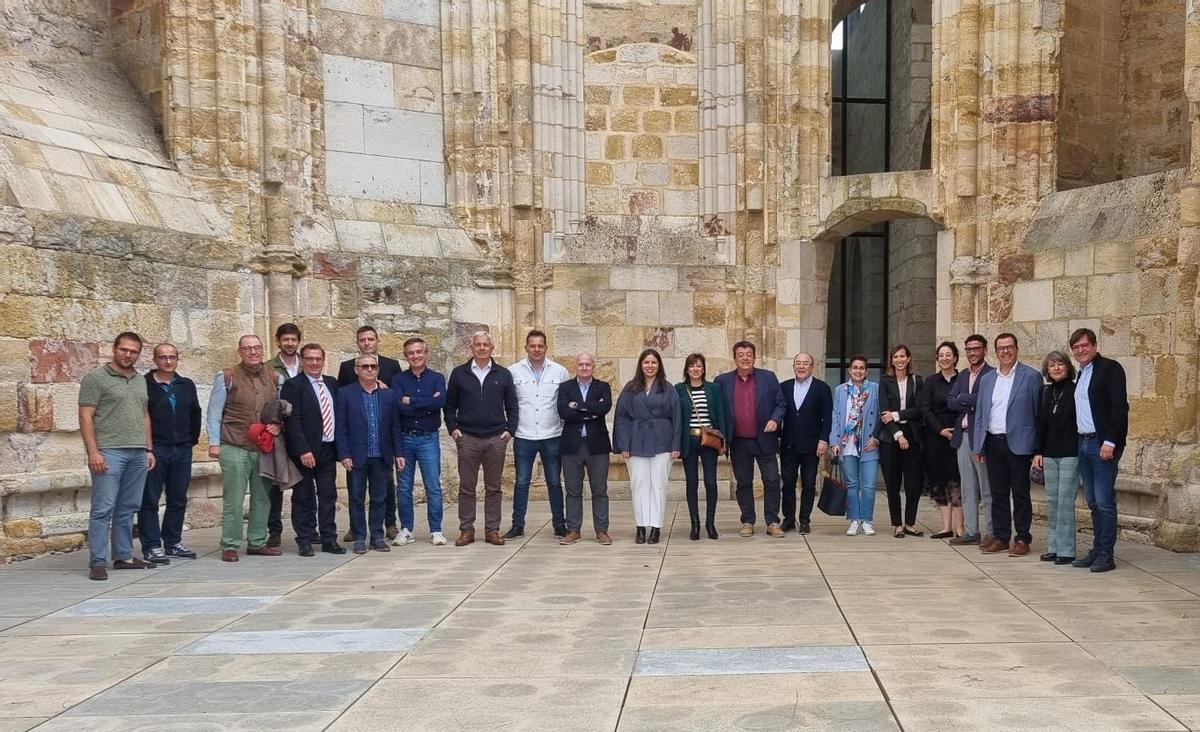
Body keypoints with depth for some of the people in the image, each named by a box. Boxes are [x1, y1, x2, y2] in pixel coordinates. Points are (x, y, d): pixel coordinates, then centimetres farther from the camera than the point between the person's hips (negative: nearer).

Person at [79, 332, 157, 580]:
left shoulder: (140, 380, 18)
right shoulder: (96, 378, -2)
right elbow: (86, 417, -7)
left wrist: (149, 449, 15)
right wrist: (93, 451, -15)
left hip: (138, 453, 6)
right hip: (109, 452, -6)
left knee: (128, 508, 10)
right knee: (103, 508, -6)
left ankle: (124, 556, 18)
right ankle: (98, 562, -4)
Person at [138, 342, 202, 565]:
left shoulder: (187, 385, 12)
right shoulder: (144, 385, -4)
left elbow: (195, 414, 19)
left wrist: (192, 438, 12)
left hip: (182, 450, 5)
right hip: (154, 450, -5)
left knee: (178, 500, 11)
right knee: (150, 500, -2)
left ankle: (173, 542, 21)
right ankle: (152, 547, 2)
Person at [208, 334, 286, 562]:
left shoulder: (274, 378, 12)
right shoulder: (227, 377, 0)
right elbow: (214, 413, 1)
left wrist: (277, 425, 0)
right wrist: (214, 443, -5)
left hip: (265, 447, 4)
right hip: (235, 448, -4)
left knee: (262, 498, 8)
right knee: (233, 500, -4)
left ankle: (257, 542, 18)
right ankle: (230, 546, 3)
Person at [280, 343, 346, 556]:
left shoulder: (332, 383, 12)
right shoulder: (293, 385, -6)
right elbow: (292, 421, -13)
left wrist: (339, 446, 7)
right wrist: (303, 450, -20)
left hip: (328, 449, 5)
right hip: (305, 452, -5)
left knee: (328, 496, 8)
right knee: (304, 497, 4)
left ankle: (329, 539, 14)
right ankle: (305, 541, 11)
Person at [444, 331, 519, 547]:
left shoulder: (503, 374, 8)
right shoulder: (459, 373, 6)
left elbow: (512, 406, 10)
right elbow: (449, 405, 10)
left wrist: (510, 430, -1)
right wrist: (452, 428, -1)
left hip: (496, 439, 1)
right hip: (467, 438, 0)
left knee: (493, 487, 5)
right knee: (466, 487, 2)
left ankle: (492, 530, 11)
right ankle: (466, 529, 10)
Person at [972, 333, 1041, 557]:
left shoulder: (1031, 376, -2)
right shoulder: (987, 379, 13)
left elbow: (1039, 412, -3)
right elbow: (980, 414, 14)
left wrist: (1038, 448, -7)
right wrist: (978, 445, 8)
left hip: (1018, 444, -5)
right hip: (993, 443, 5)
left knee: (1020, 494, 2)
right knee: (998, 493, 9)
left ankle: (1022, 539, 10)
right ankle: (1000, 537, 17)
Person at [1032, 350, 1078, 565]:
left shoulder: (1076, 391, -4)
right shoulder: (1046, 392, 12)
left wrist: (1082, 451, -10)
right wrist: (1037, 451, 9)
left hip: (1070, 454, -6)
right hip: (1049, 454, 6)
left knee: (1065, 502, -6)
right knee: (1052, 502, 8)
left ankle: (1066, 550, -1)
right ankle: (1053, 547, 14)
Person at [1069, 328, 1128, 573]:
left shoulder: (1110, 368, -6)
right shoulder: (1081, 374, 18)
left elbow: (1120, 406, -13)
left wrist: (1110, 442, -19)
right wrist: (1079, 440, 10)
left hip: (1103, 444, -8)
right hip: (1083, 443, 8)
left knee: (1104, 501, -6)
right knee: (1093, 502, 11)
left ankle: (1107, 555, 0)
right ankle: (1097, 550, 17)